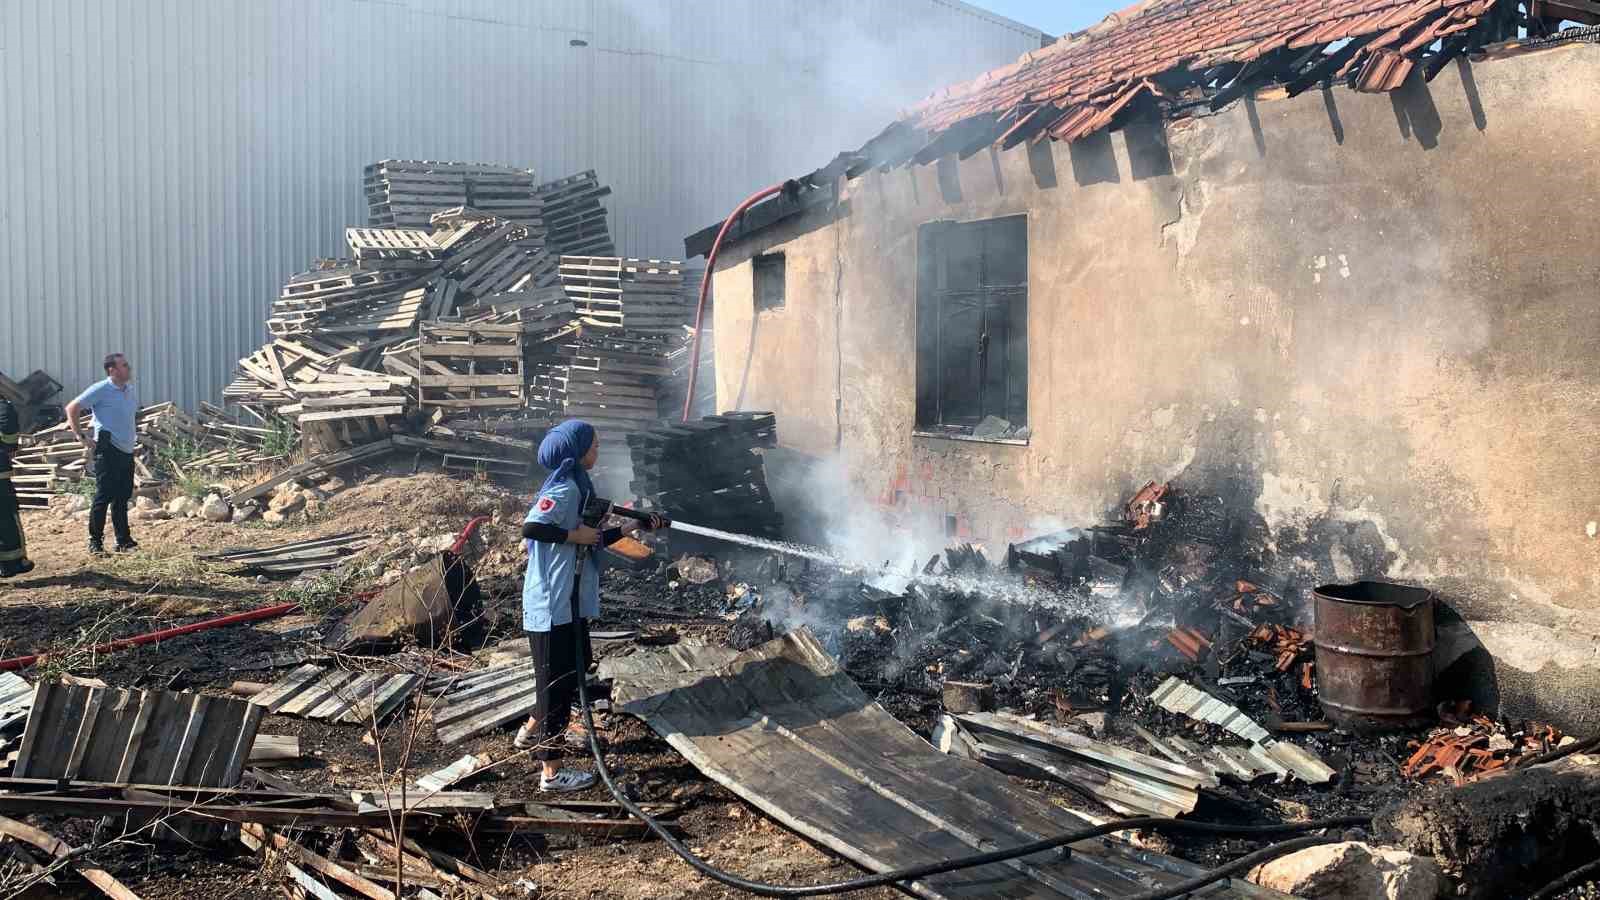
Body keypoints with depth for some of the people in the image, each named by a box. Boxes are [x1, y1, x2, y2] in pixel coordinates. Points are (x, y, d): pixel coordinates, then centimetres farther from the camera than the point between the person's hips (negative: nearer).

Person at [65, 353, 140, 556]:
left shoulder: (132, 390, 11)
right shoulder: (100, 390, -10)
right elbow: (71, 408, -9)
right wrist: (81, 437, -12)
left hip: (127, 450, 7)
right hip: (108, 450, -7)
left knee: (123, 496, 12)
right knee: (104, 496, -6)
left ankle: (123, 540, 19)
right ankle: (95, 542, 2)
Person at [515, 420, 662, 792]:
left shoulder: (577, 487, 13)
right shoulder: (563, 489, -18)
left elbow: (592, 541, 18)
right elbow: (531, 528, -32)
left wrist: (633, 527, 16)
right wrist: (574, 535, -22)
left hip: (569, 600, 10)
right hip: (550, 603, -10)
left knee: (577, 666, 24)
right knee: (556, 680, -2)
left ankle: (532, 732, 40)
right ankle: (551, 772, 7)